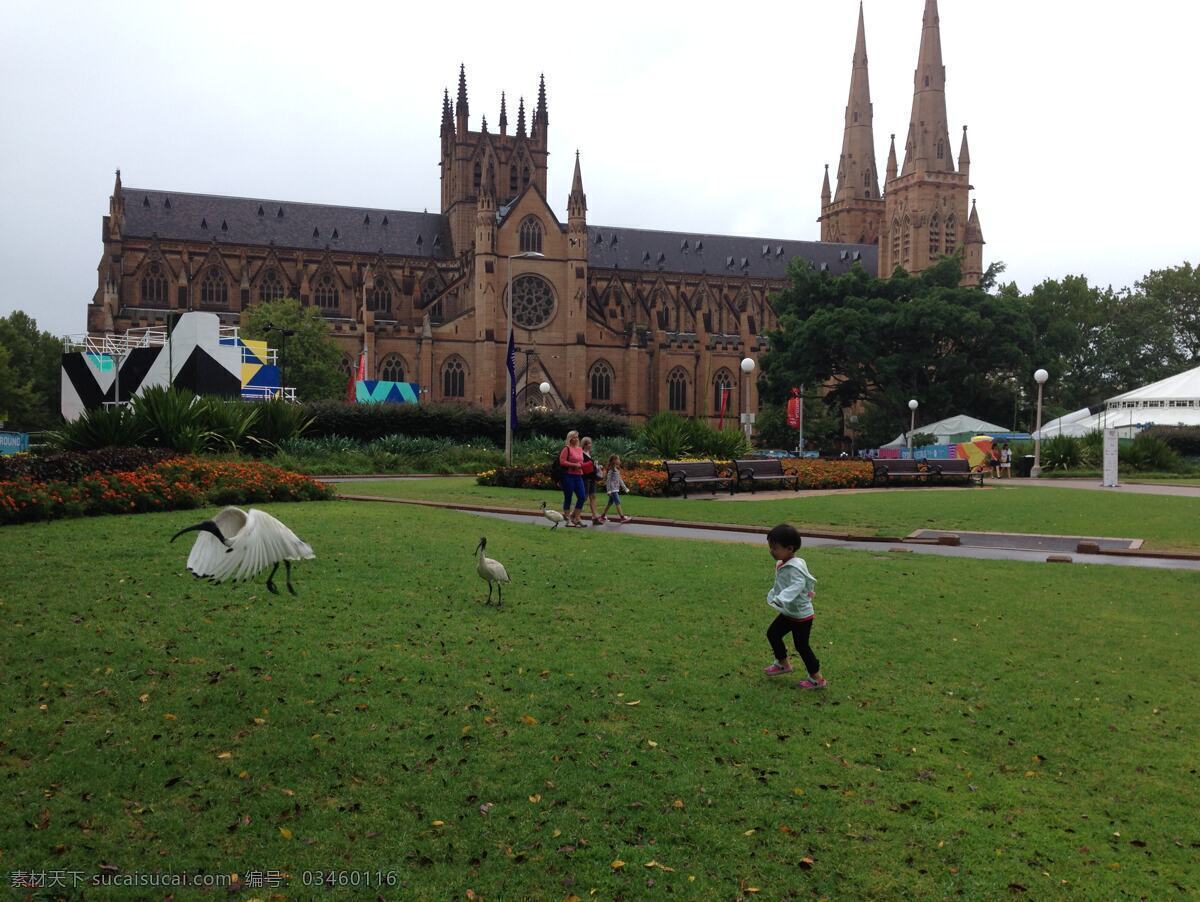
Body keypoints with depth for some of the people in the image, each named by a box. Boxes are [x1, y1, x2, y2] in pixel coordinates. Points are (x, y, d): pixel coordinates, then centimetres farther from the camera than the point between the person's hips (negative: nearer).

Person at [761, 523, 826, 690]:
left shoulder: (794, 567, -28)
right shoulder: (782, 564, 1)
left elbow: (797, 585, -43)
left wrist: (781, 598, -52)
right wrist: (773, 594, 7)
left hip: (801, 615, -9)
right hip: (788, 613, 9)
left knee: (801, 646, 2)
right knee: (772, 633, 18)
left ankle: (817, 679, 16)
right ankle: (783, 664, 37)